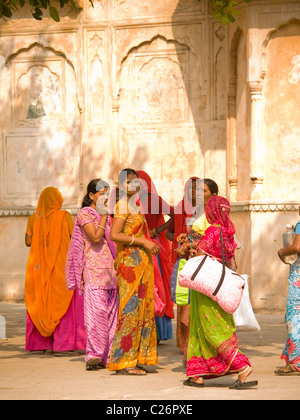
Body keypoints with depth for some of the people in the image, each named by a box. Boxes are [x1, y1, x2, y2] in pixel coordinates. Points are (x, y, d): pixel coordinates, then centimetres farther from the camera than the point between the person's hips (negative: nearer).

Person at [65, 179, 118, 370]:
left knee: (111, 312, 3)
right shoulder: (85, 214, -3)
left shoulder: (105, 215, 19)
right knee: (96, 311, -13)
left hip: (110, 268, 7)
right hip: (93, 267, -7)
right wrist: (103, 216, -9)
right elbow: (95, 238, -15)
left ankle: (107, 356, 6)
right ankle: (93, 356, -11)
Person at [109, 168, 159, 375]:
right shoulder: (123, 205, -9)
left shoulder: (133, 205, 18)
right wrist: (143, 242, -19)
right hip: (130, 262, -9)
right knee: (130, 308, -8)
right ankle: (124, 361, -5)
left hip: (141, 263, 9)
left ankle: (136, 359, 11)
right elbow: (114, 235, -18)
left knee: (142, 309, 8)